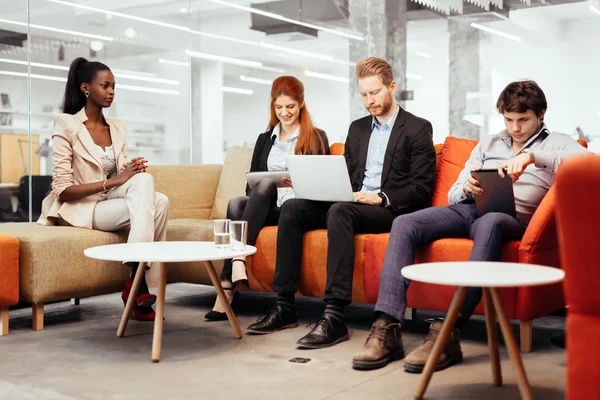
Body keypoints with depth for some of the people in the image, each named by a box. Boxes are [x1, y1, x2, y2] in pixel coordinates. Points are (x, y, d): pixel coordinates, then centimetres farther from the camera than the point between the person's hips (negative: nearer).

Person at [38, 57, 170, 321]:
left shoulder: (118, 128, 12)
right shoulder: (67, 125, -7)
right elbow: (62, 189, -14)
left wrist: (133, 172, -12)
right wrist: (113, 181, -23)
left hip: (111, 201, 6)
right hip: (78, 208, -5)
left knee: (160, 201, -25)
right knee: (147, 193, -28)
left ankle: (145, 279, -24)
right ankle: (137, 278, -26)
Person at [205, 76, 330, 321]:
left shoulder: (316, 138, 10)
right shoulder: (265, 139, 22)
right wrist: (256, 194, -5)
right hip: (265, 208, 4)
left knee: (266, 184, -34)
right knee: (236, 203, -30)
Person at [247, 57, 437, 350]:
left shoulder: (418, 129, 1)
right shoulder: (357, 128, 21)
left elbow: (421, 190, -7)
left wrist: (380, 198, -20)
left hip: (391, 210, -6)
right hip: (353, 203, 7)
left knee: (340, 211, -37)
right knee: (292, 208, -17)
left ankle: (335, 316, -40)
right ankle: (284, 307, -17)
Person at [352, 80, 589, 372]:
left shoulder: (556, 144, 15)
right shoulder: (488, 144, 28)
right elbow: (453, 194, 22)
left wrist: (532, 156, -22)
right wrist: (465, 187, -4)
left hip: (512, 216, -4)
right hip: (468, 208, 5)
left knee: (490, 223, -42)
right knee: (404, 223, -22)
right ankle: (387, 329, -31)